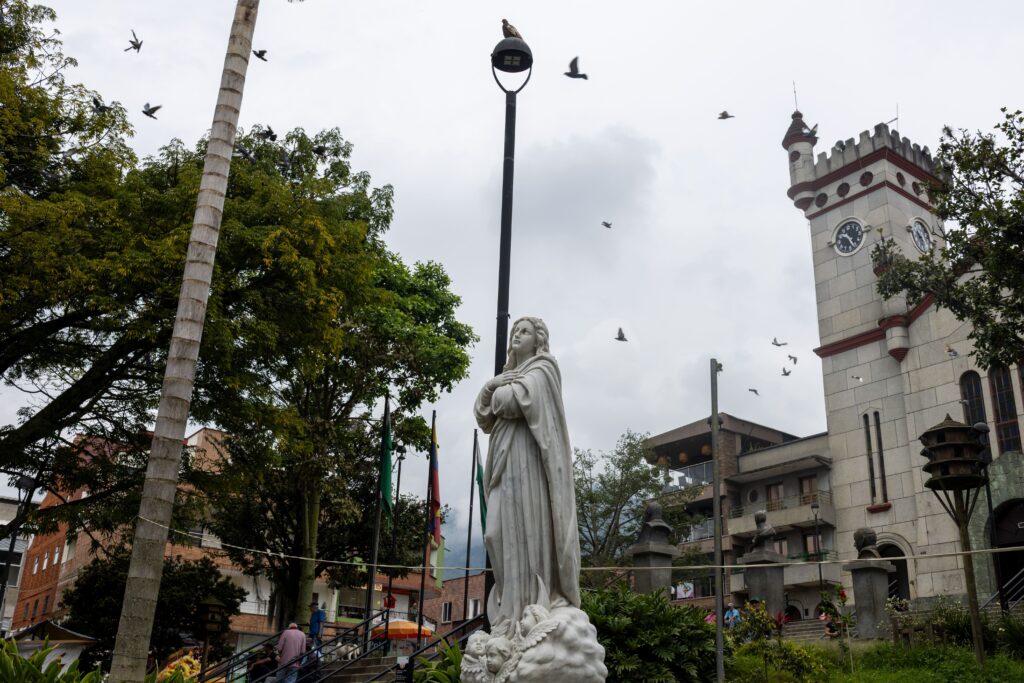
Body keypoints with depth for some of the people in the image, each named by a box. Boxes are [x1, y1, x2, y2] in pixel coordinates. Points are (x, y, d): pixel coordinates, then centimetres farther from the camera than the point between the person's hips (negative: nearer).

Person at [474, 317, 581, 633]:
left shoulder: (542, 368, 2)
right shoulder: (509, 374, 25)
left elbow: (511, 401, -15)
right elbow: (483, 417, 15)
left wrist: (500, 391, 6)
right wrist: (491, 386, 0)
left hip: (527, 458, -8)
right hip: (505, 461, 8)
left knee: (526, 529, -13)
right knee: (501, 532, 1)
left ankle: (532, 607, -14)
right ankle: (510, 606, 2)